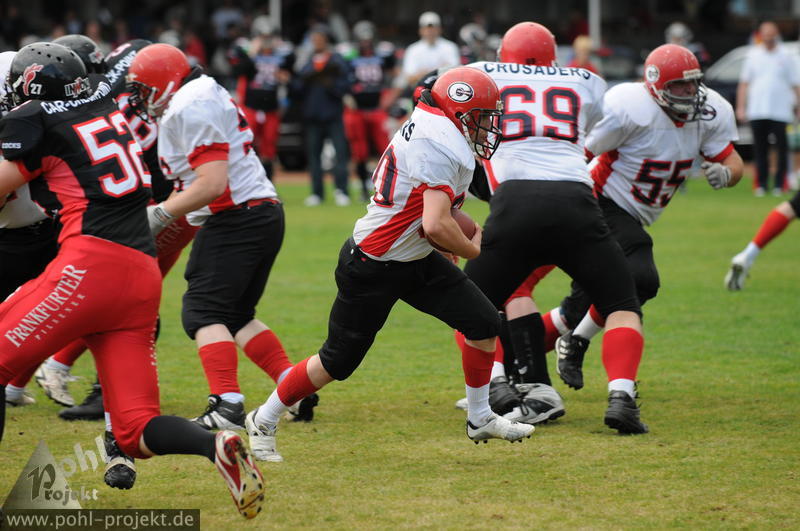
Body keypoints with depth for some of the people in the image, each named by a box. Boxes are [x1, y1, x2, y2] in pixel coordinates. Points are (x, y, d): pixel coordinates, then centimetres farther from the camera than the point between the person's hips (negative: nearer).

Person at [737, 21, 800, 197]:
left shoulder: (786, 57, 7)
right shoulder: (753, 55, 11)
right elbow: (744, 83, 12)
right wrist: (741, 107, 4)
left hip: (781, 111, -1)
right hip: (757, 112, 2)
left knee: (782, 148, -5)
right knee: (760, 149, 2)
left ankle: (779, 184, 1)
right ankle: (761, 184, 8)